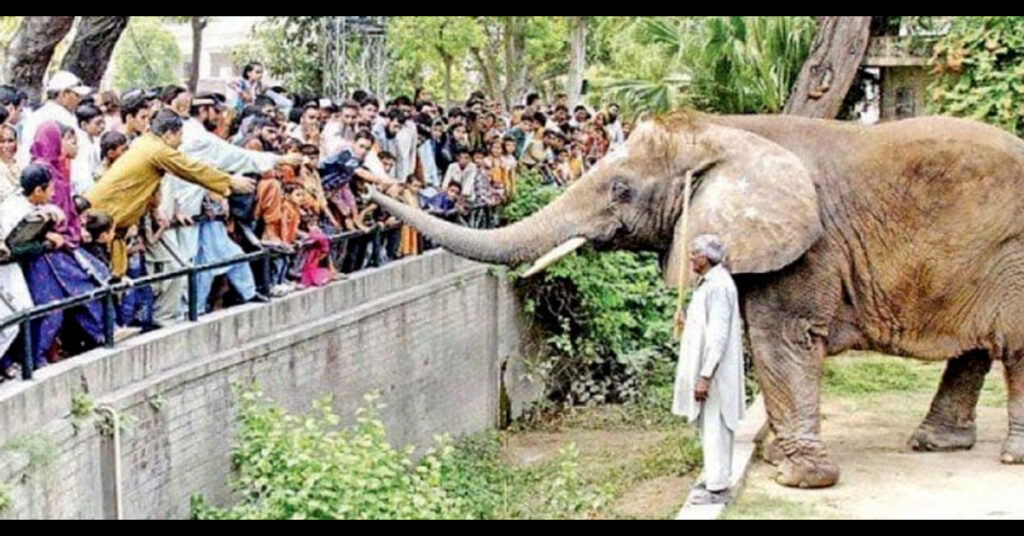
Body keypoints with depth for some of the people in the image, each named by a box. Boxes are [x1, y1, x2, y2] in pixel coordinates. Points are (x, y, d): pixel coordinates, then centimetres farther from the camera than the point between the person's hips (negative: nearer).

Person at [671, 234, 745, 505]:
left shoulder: (718, 286, -20)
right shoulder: (709, 282, 12)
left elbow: (719, 335, -23)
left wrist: (705, 376, -24)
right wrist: (688, 322, 12)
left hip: (715, 373, -10)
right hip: (706, 369, 10)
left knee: (714, 427, -5)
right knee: (710, 427, 16)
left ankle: (718, 487, 0)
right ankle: (716, 478, 26)